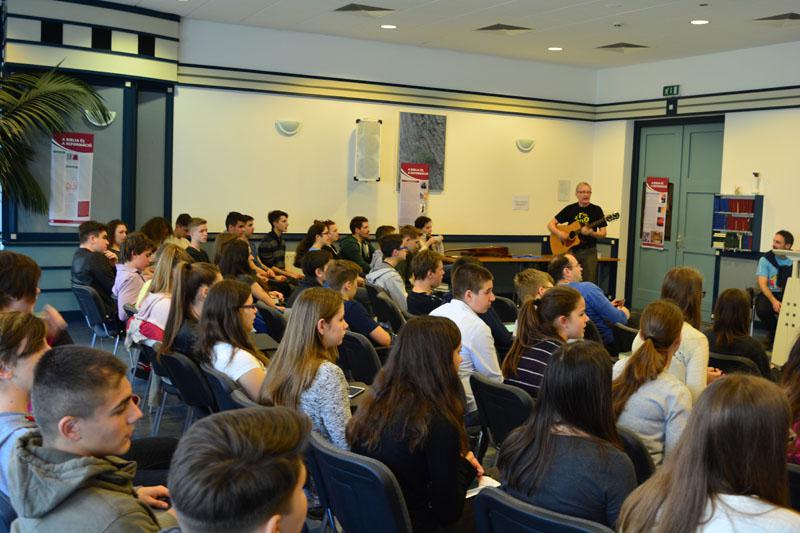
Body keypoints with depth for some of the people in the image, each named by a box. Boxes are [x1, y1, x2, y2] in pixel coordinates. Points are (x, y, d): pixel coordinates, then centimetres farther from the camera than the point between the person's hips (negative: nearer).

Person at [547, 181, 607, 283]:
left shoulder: (596, 210, 1)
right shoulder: (570, 209, 5)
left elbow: (603, 234, -1)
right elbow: (550, 224, 7)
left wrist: (590, 232, -20)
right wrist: (559, 233, -12)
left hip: (589, 251, -1)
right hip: (571, 250, 1)